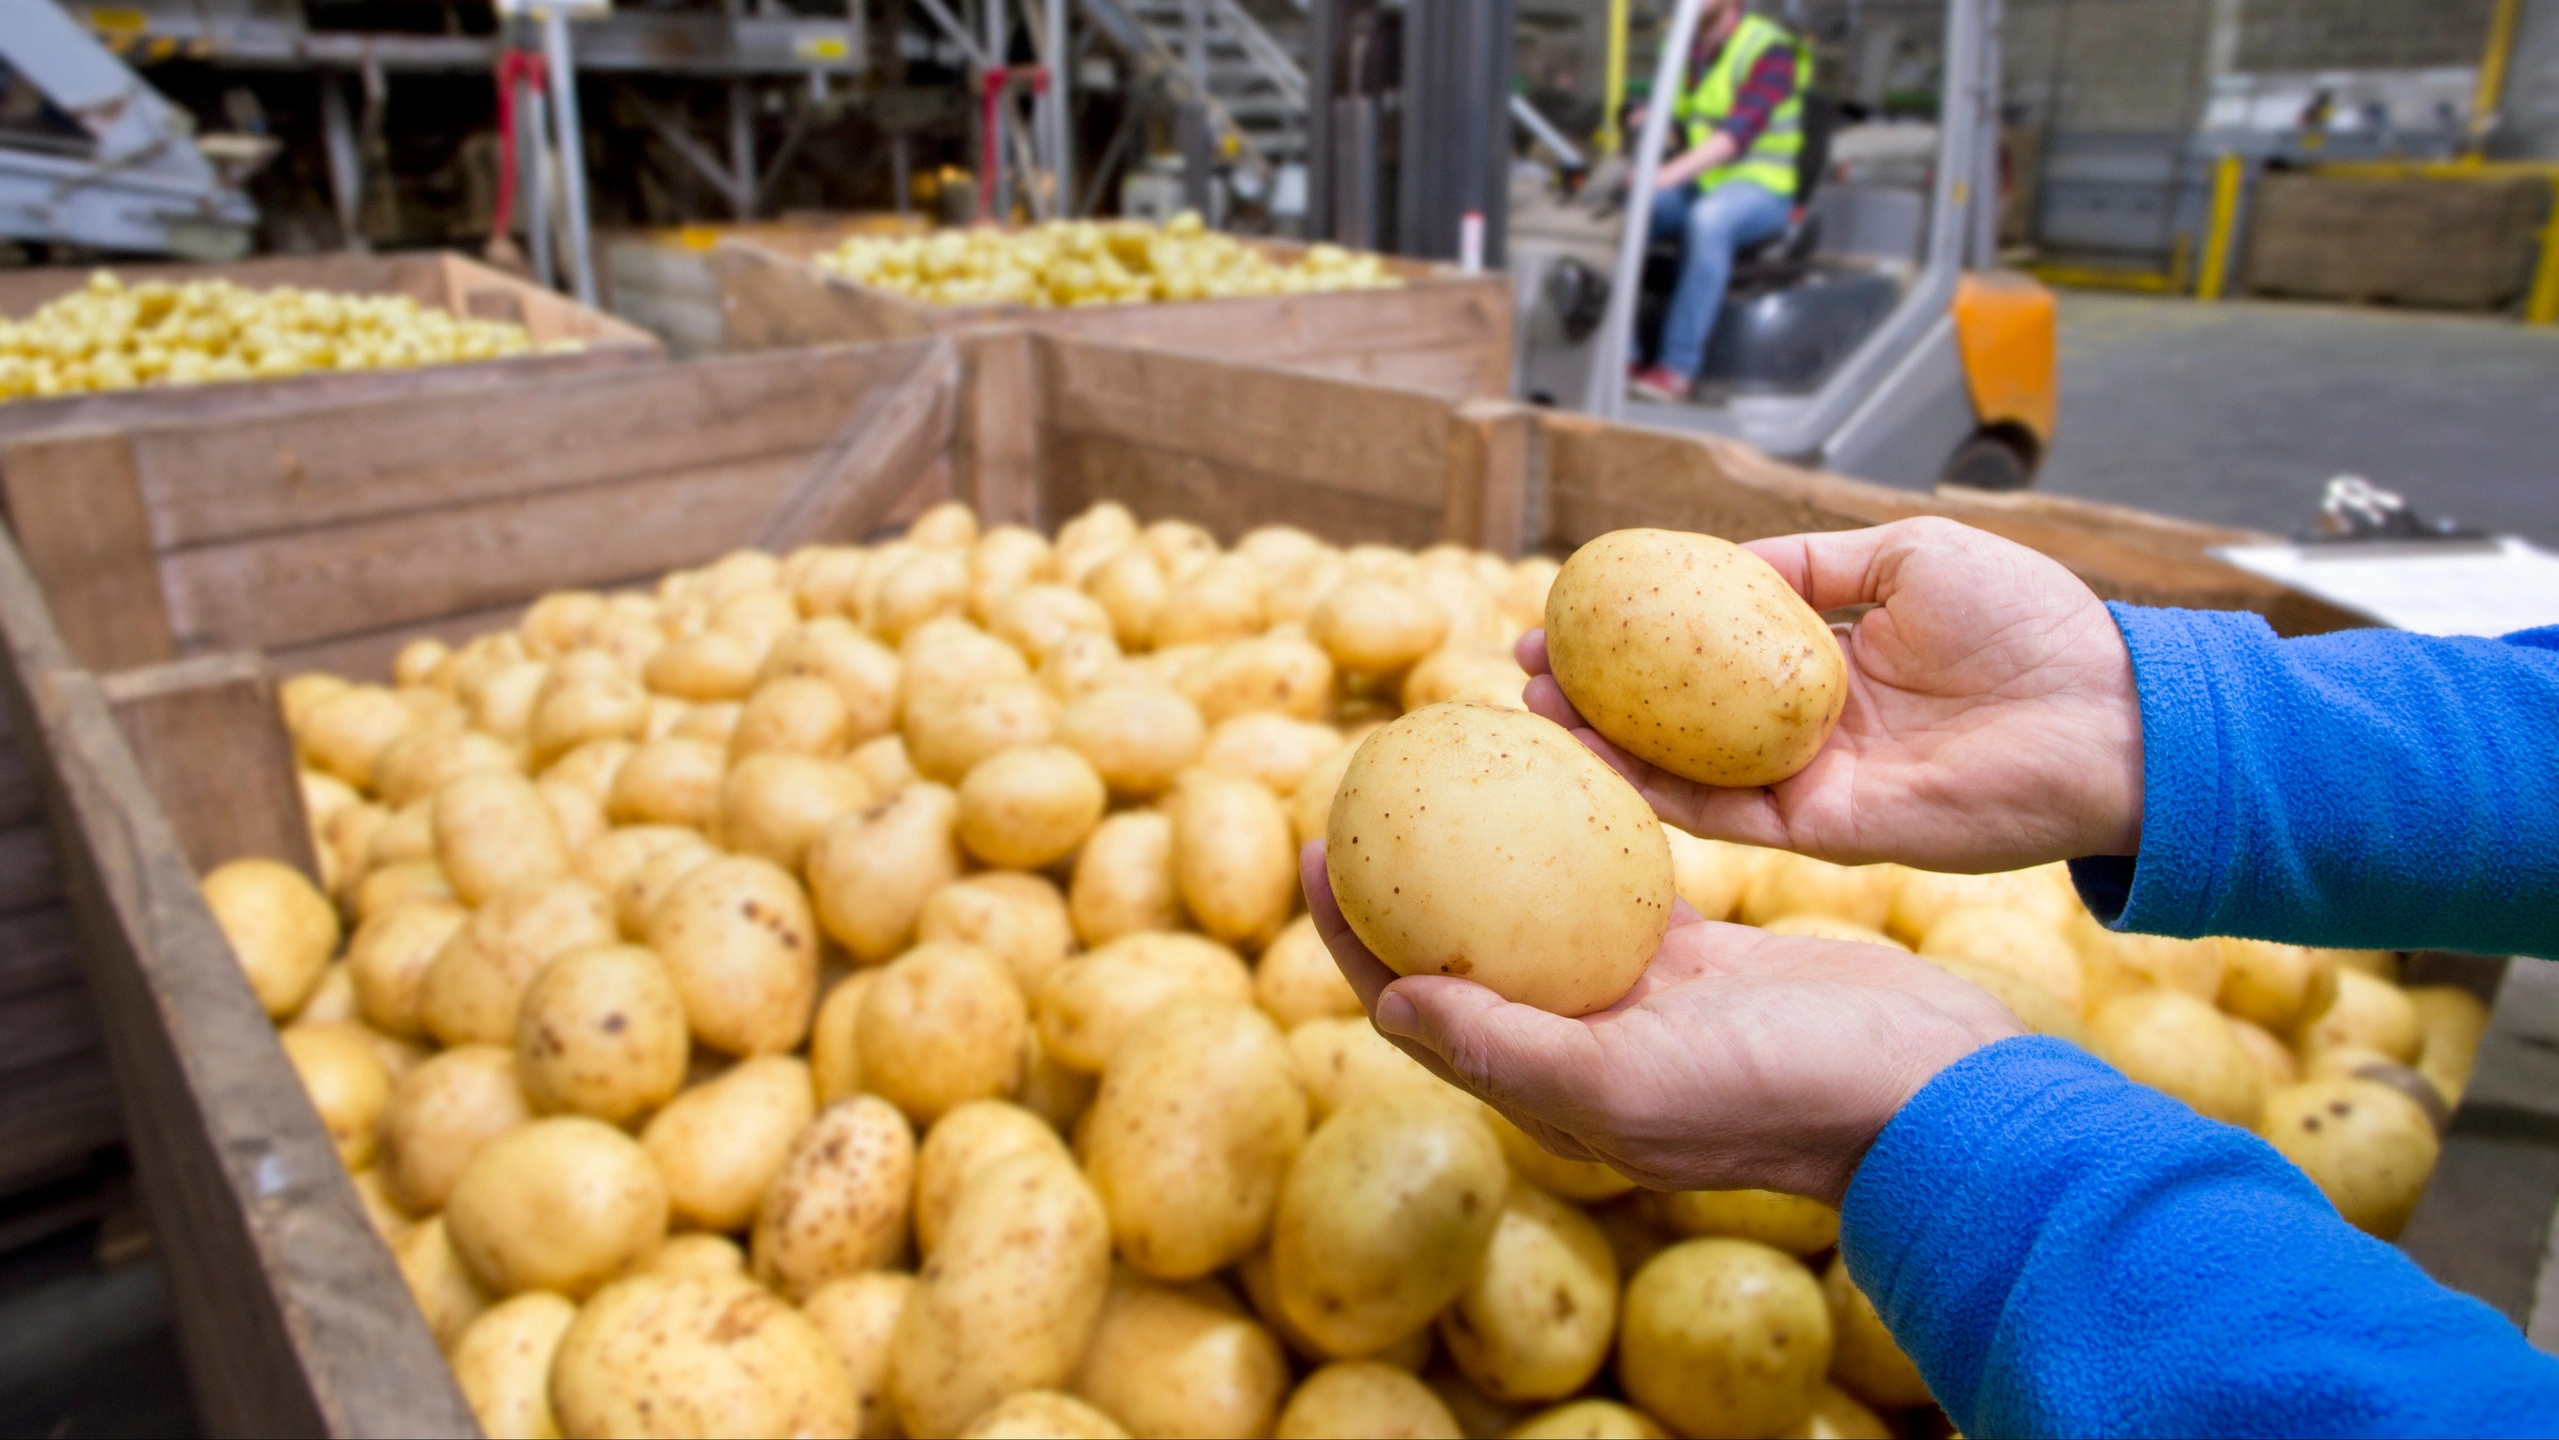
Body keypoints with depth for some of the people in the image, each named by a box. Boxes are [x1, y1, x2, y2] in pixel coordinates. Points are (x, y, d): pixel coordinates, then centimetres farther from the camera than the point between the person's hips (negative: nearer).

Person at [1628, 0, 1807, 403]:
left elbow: (1738, 132, -26)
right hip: (1693, 185, 7)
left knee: (1708, 219, -38)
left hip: (1758, 188, -7)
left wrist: (1667, 175, -40)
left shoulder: (1770, 49, -13)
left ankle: (1678, 367, -35)